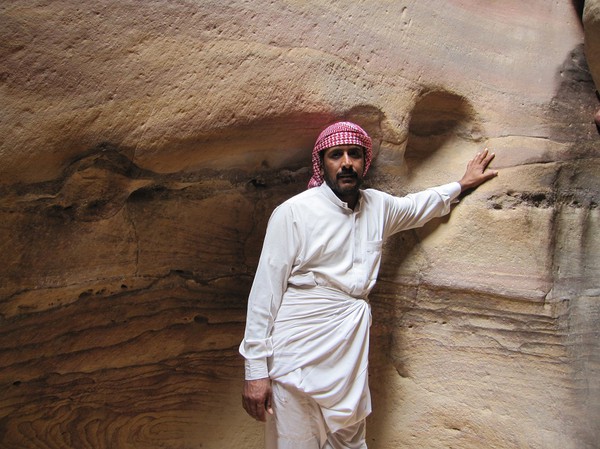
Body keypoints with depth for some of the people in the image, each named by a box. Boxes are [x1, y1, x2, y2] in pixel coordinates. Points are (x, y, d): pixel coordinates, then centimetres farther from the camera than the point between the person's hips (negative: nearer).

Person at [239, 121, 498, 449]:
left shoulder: (378, 206, 8)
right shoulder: (293, 212, -9)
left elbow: (418, 205, 32)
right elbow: (265, 290, -9)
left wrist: (463, 183, 40)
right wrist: (255, 369, -11)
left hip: (351, 348, 5)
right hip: (298, 351, -5)